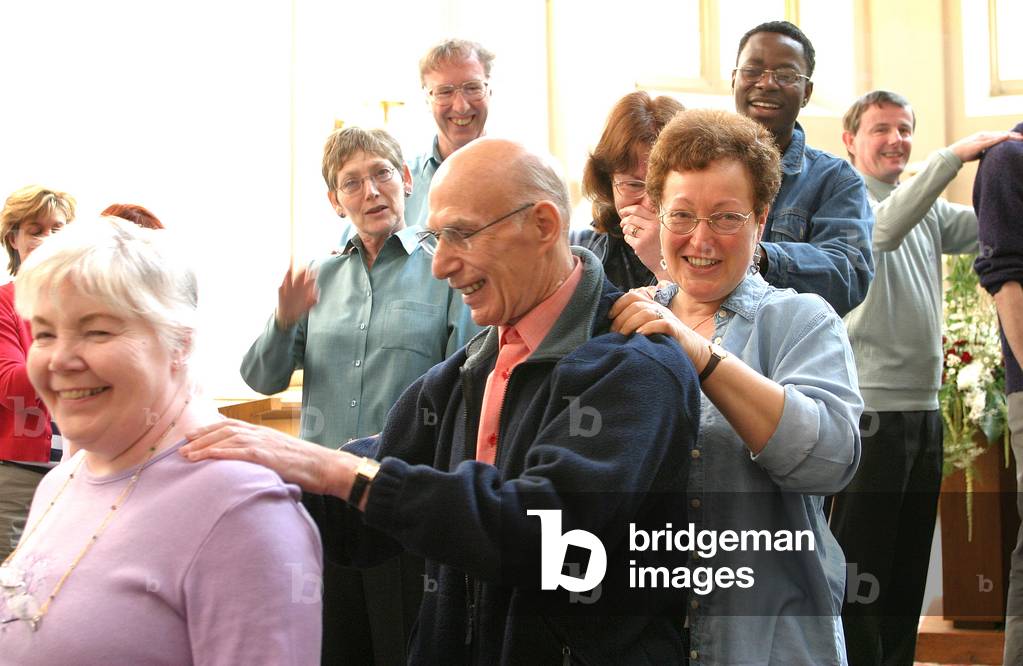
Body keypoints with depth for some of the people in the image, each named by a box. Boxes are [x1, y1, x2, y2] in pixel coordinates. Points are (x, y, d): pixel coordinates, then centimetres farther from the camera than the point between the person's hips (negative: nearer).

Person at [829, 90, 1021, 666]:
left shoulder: (929, 212, 17)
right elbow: (881, 231, -23)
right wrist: (954, 155, -23)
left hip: (924, 407, 7)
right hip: (869, 407, -7)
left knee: (909, 566, 13)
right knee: (861, 560, -4)